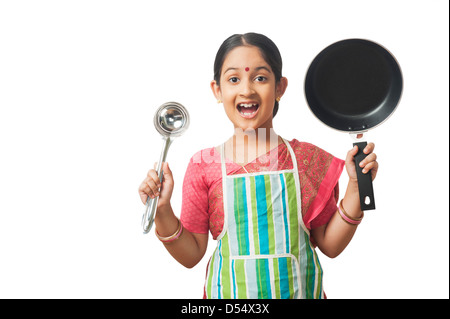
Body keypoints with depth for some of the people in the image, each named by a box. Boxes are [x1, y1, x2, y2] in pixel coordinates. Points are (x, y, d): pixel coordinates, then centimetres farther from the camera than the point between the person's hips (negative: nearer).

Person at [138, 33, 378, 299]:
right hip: (230, 292, 0)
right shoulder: (203, 166, -7)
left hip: (298, 290, 1)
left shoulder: (308, 158, -5)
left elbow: (330, 246, 0)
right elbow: (191, 255, -2)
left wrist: (355, 188, -10)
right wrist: (162, 211, -16)